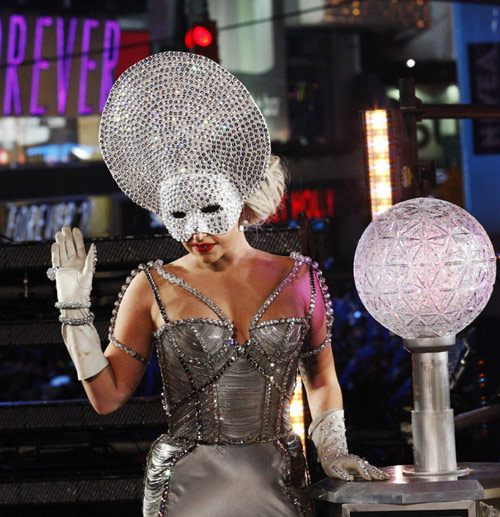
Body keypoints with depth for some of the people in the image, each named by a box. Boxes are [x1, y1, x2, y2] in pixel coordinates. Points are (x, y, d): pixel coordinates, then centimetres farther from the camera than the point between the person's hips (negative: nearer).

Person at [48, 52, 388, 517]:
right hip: (189, 480, -1)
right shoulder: (152, 288, 3)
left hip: (278, 479, 1)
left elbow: (321, 378, 19)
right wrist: (74, 306, -2)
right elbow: (108, 396, 4)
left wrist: (331, 448, 7)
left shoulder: (299, 278, 7)